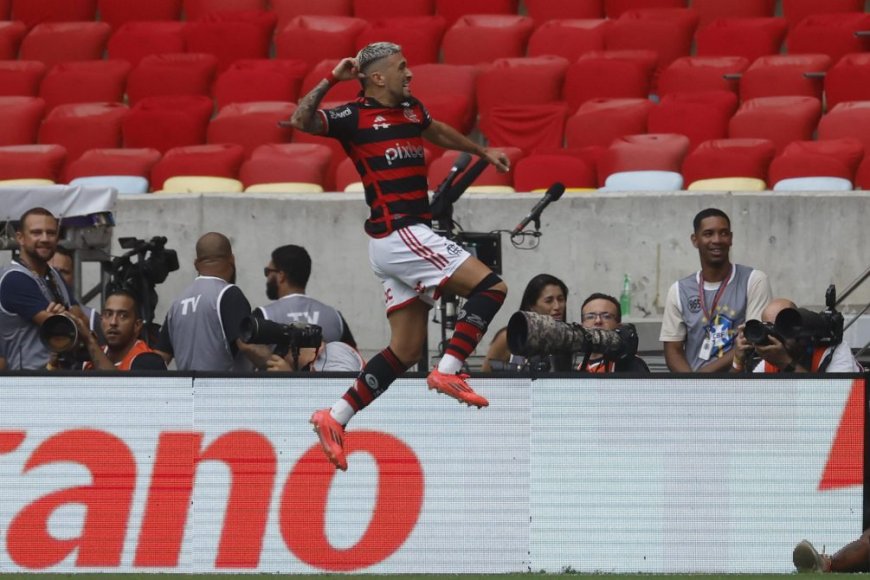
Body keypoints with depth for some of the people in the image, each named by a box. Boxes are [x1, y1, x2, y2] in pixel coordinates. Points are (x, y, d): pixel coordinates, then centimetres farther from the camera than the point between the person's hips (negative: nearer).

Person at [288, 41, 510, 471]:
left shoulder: (411, 111, 16)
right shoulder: (355, 117, -8)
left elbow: (438, 132, 39)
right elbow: (301, 121, -21)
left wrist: (482, 152, 51)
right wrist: (331, 80, -27)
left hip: (411, 236, 9)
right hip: (398, 235, -9)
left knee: (406, 350, 6)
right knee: (490, 287, -14)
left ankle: (335, 418, 7)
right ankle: (448, 371, -16)